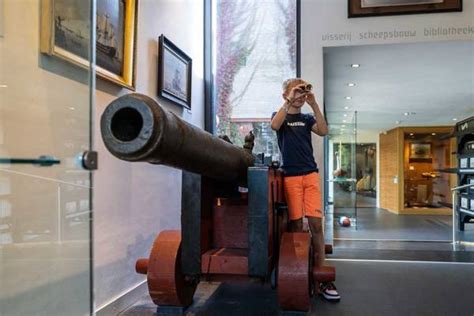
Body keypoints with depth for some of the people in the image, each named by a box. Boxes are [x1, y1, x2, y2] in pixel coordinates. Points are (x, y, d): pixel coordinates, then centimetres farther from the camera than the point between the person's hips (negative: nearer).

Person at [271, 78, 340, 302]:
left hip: (311, 174, 2)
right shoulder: (280, 116, 10)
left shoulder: (307, 118, 17)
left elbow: (323, 131, -3)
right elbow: (275, 126, -15)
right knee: (296, 225, -2)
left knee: (316, 224, -3)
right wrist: (289, 101, -17)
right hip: (291, 176, -2)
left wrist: (314, 104, -8)